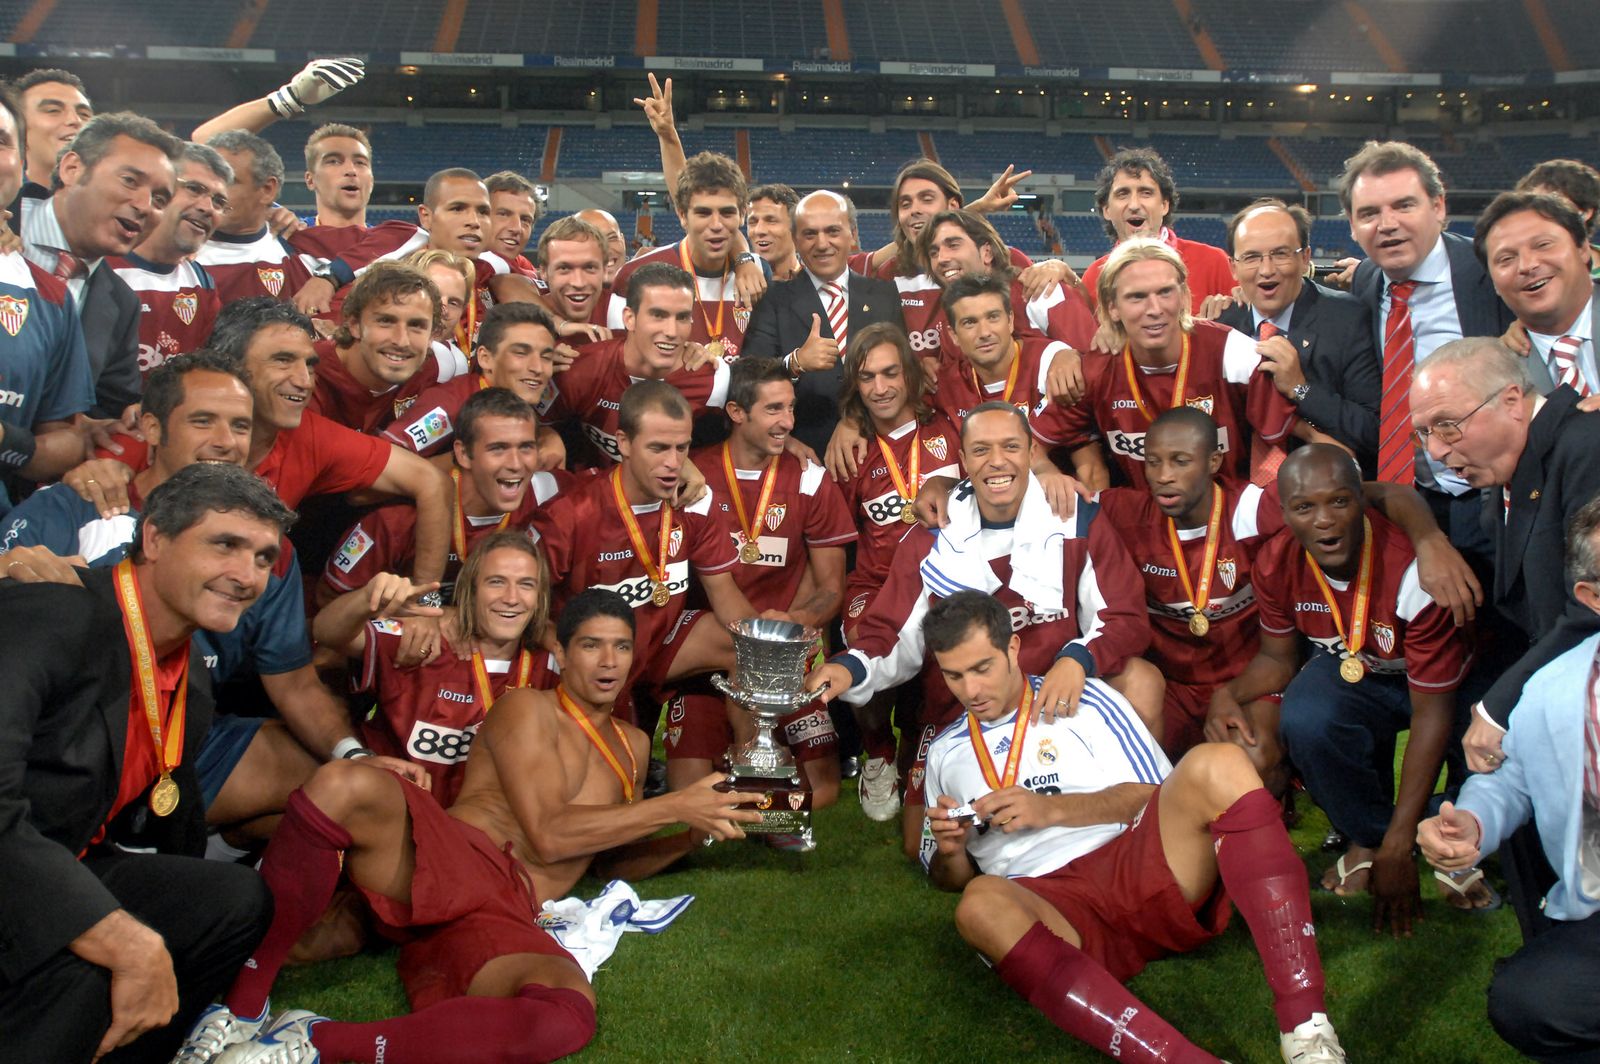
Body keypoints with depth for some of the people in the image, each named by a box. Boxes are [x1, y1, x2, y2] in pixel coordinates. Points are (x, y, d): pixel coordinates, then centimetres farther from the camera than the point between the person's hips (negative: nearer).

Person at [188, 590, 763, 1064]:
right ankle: (242, 1004, -25)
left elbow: (618, 861, 32)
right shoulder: (527, 710, 8)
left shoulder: (633, 746, 28)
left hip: (507, 921, 4)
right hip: (447, 864, -3)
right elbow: (548, 835, -5)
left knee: (570, 1016, -36)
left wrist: (693, 837, 15)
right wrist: (673, 806, -4)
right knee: (346, 785, -37)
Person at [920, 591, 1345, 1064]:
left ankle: (1305, 1025, -35)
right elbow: (951, 880, 27)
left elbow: (1156, 794, 6)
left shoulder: (1082, 699, 15)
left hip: (1137, 866, 0)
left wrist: (1048, 810, -5)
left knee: (1216, 766, -28)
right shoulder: (945, 753, 22)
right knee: (981, 905, -36)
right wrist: (950, 851, 3)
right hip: (1050, 909, 0)